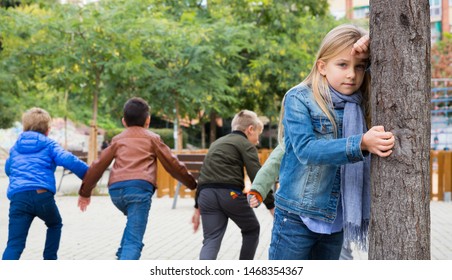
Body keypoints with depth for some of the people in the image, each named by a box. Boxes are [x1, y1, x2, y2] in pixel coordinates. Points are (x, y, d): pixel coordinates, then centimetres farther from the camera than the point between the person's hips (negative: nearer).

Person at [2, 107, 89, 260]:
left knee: (14, 244, -5)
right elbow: (68, 160, -6)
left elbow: (8, 169, 40)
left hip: (18, 197, 2)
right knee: (55, 224, 31)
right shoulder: (49, 145, 12)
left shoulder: (15, 147, 25)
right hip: (43, 195, -2)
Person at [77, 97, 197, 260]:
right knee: (134, 240, -9)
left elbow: (99, 165, 20)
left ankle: (122, 256, 22)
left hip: (115, 189, 4)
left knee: (134, 222, 33)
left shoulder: (118, 139, 25)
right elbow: (172, 164, 19)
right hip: (139, 187, -4)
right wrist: (192, 183, 30)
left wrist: (85, 193, 27)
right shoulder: (152, 138, 18)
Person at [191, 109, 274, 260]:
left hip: (206, 195, 5)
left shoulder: (217, 143, 28)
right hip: (231, 194, -5)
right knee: (252, 230, 19)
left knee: (211, 240, -1)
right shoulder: (246, 145, 4)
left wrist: (198, 208, 27)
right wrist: (272, 206, -8)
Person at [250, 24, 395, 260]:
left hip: (336, 218, 5)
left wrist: (374, 48, -11)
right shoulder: (299, 99, -11)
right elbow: (306, 149, -23)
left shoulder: (362, 104, 4)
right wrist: (361, 143, -35)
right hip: (297, 216, -5)